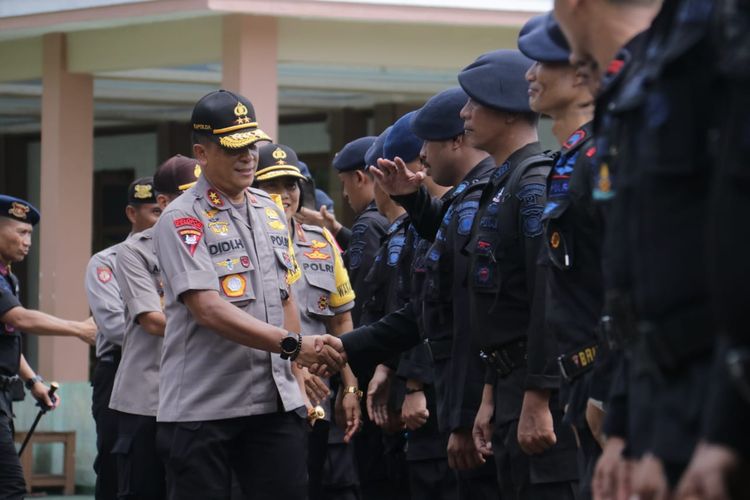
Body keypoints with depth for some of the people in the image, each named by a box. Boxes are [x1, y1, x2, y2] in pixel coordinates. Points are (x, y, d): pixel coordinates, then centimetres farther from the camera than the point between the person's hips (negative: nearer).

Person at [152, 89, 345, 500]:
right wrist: (292, 344, -28)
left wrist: (301, 366, 16)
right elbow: (208, 308, -20)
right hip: (201, 409, -6)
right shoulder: (181, 220, -9)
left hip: (276, 403, 6)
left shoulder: (271, 212, 15)